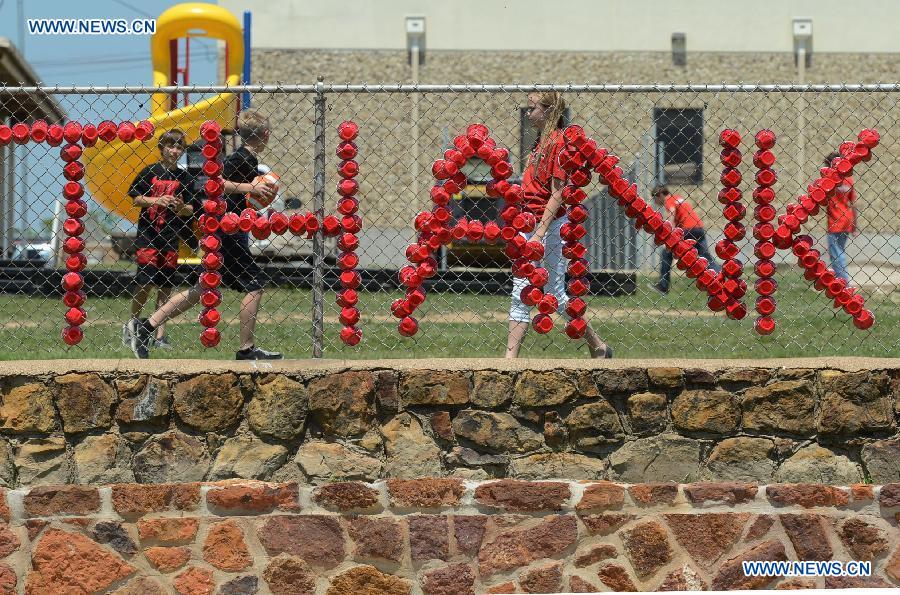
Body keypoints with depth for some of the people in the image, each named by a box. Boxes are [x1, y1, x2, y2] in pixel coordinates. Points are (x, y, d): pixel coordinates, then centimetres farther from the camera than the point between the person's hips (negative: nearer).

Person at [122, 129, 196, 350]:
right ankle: (132, 323, 14)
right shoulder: (150, 172, 0)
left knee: (165, 287, 2)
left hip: (171, 236, 2)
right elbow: (135, 198, 1)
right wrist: (156, 201, -14)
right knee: (146, 282, -9)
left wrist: (181, 207, -13)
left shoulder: (184, 178, 6)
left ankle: (160, 335, 5)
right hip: (148, 234, -2)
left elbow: (191, 210, 8)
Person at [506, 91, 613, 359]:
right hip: (531, 222, 9)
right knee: (520, 293, 4)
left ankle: (598, 346, 13)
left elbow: (557, 195, -17)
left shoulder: (558, 142, -13)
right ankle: (510, 359, 3)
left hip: (552, 224, -9)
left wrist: (540, 233, -22)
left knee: (555, 293, -1)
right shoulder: (541, 141, 15)